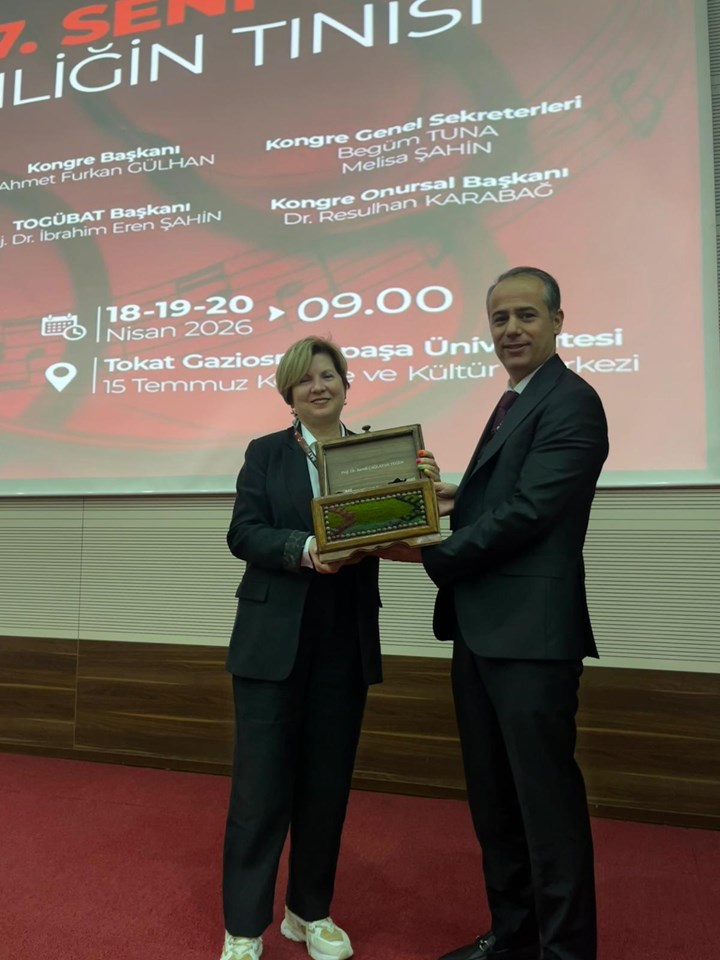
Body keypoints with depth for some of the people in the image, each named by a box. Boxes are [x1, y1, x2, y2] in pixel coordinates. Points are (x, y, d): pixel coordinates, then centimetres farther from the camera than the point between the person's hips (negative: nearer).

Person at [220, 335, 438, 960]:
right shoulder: (267, 453, 3)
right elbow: (243, 534, -7)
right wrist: (305, 549, -23)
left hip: (347, 643, 2)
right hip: (274, 639, -2)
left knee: (328, 782, 13)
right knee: (262, 783, 3)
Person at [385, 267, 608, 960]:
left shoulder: (570, 402, -11)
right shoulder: (514, 404, 18)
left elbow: (528, 512, -19)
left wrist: (431, 554, -12)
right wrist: (457, 499, 1)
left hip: (529, 635, -9)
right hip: (481, 631, 10)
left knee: (545, 799, 4)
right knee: (493, 798, 19)